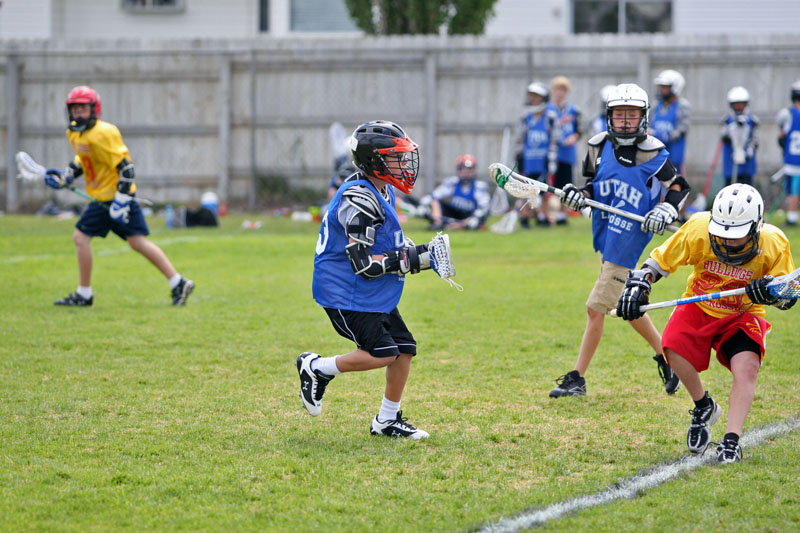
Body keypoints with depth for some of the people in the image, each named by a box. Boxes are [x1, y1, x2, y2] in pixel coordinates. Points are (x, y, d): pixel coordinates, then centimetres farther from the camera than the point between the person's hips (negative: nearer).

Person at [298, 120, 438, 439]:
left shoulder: (382, 192, 9)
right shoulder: (360, 200, -23)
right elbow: (364, 264, -24)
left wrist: (412, 251, 7)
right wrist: (411, 260, -23)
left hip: (375, 295, 10)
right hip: (345, 292, -10)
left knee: (404, 349, 5)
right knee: (382, 353, -15)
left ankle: (388, 419, 17)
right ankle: (316, 369, 5)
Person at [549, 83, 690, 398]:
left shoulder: (652, 154, -10)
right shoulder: (600, 147, 5)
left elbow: (679, 187, -1)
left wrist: (666, 210, -17)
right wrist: (579, 195, -6)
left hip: (628, 242, -7)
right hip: (605, 238, 7)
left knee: (596, 309, -6)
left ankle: (577, 379, 1)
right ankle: (664, 355, 36)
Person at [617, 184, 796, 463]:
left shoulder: (774, 245, -21)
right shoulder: (698, 230, -22)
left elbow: (788, 295, -9)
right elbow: (659, 261, -7)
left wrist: (769, 291, -32)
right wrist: (638, 285, -23)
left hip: (743, 314, -1)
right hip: (698, 307, 1)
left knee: (747, 365, -27)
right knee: (674, 347, -26)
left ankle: (731, 441, -21)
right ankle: (703, 406, 2)